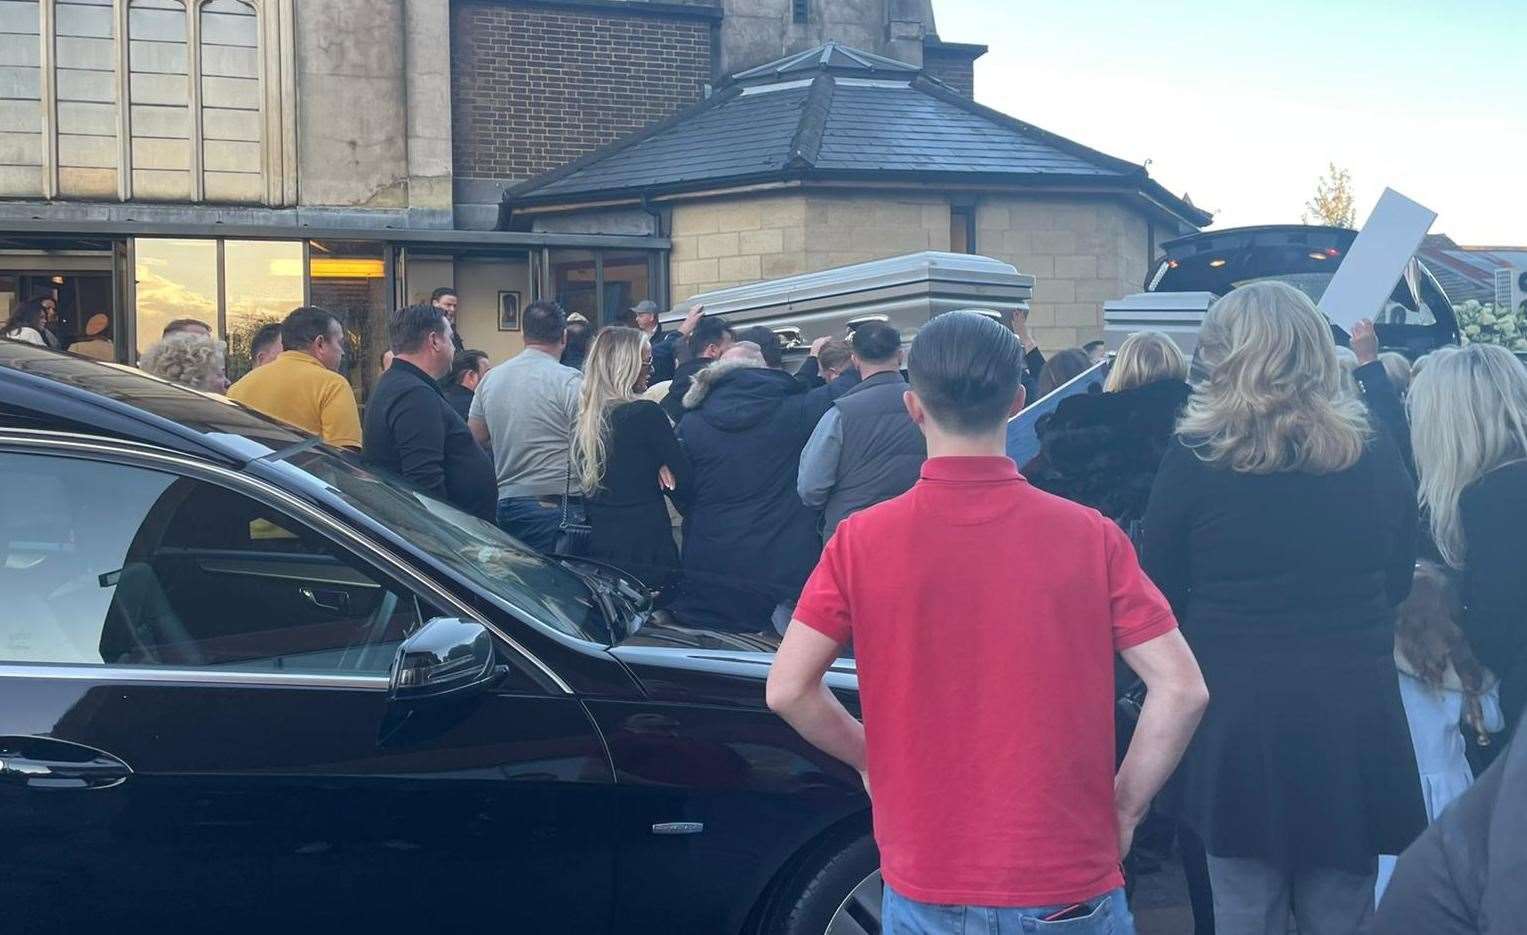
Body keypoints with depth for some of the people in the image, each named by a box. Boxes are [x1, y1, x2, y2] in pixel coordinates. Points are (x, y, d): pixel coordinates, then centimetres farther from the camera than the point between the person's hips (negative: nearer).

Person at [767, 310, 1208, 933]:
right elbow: (1182, 690, -10)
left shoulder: (862, 540, -9)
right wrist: (1124, 808, 2)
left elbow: (787, 689, -8)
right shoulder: (1091, 537, -8)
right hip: (1071, 882, 0)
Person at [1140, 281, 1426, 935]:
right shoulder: (1376, 455, -2)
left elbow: (1157, 590, -2)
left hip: (1234, 717, -2)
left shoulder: (1193, 458, -10)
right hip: (1352, 717, 2)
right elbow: (1399, 579, 11)